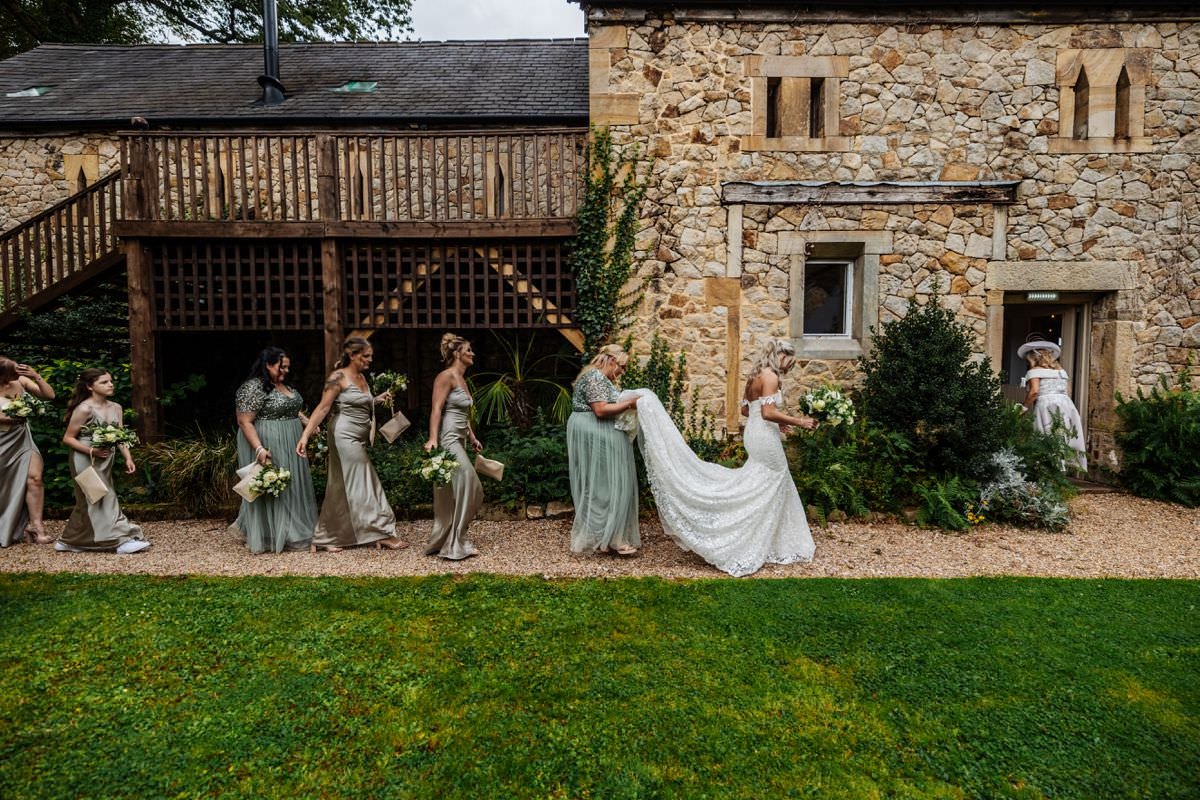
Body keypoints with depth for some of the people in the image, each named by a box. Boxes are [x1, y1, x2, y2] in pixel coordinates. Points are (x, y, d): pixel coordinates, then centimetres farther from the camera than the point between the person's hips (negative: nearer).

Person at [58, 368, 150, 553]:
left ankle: (70, 541, 28)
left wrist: (128, 458, -7)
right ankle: (122, 539, -6)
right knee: (101, 500, -6)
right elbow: (68, 438, -10)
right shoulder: (84, 409, -14)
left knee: (89, 502, 14)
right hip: (86, 461, -7)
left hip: (104, 461, 7)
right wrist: (92, 451, -22)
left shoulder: (115, 408, 6)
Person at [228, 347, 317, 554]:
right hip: (269, 446, -9)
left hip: (289, 446, 9)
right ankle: (272, 537, 9)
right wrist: (259, 449, -27)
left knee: (289, 486, 14)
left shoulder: (284, 385, 11)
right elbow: (244, 422, -19)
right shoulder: (253, 388, -16)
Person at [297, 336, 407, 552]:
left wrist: (378, 399, 11)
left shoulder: (362, 377, 13)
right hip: (344, 436, -9)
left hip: (359, 439, 9)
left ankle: (324, 539, 20)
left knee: (342, 489, 11)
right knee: (360, 485, -3)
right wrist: (305, 435, -22)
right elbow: (323, 408, -15)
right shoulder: (338, 377, -10)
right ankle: (382, 534, 3)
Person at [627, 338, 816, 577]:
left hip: (753, 434, 9)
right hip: (765, 439, -9)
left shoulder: (755, 375, 13)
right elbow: (768, 412, -25)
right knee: (767, 493, 1)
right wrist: (798, 422, -16)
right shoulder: (770, 377, -15)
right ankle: (752, 550, 8)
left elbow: (745, 409, 18)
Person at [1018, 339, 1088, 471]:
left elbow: (1034, 391, -12)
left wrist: (1023, 406, -4)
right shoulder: (1061, 370, 23)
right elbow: (1065, 390, 20)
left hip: (1046, 405, -7)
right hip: (1065, 404, 7)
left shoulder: (1034, 371, 1)